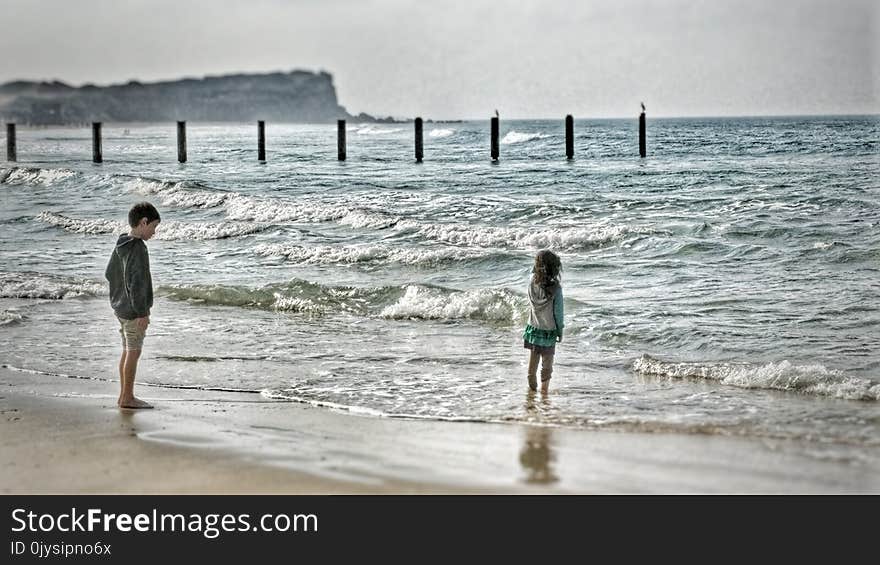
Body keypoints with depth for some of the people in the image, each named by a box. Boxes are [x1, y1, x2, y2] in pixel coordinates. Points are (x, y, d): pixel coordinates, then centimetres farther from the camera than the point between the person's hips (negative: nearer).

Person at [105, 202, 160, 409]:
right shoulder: (138, 249, -21)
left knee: (128, 351, 14)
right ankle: (127, 398, 3)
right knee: (133, 353, -1)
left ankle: (124, 396, 20)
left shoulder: (120, 246, 7)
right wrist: (142, 313, -21)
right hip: (133, 310, -9)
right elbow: (136, 283, -24)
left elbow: (109, 273, 17)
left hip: (120, 307, 9)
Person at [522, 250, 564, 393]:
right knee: (547, 365, 10)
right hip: (549, 331, -4)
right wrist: (560, 331, 0)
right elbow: (558, 312, -13)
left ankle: (532, 388, 29)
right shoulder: (555, 288, -22)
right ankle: (544, 391, 14)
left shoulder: (533, 283, -12)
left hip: (533, 328, 4)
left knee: (532, 363, 19)